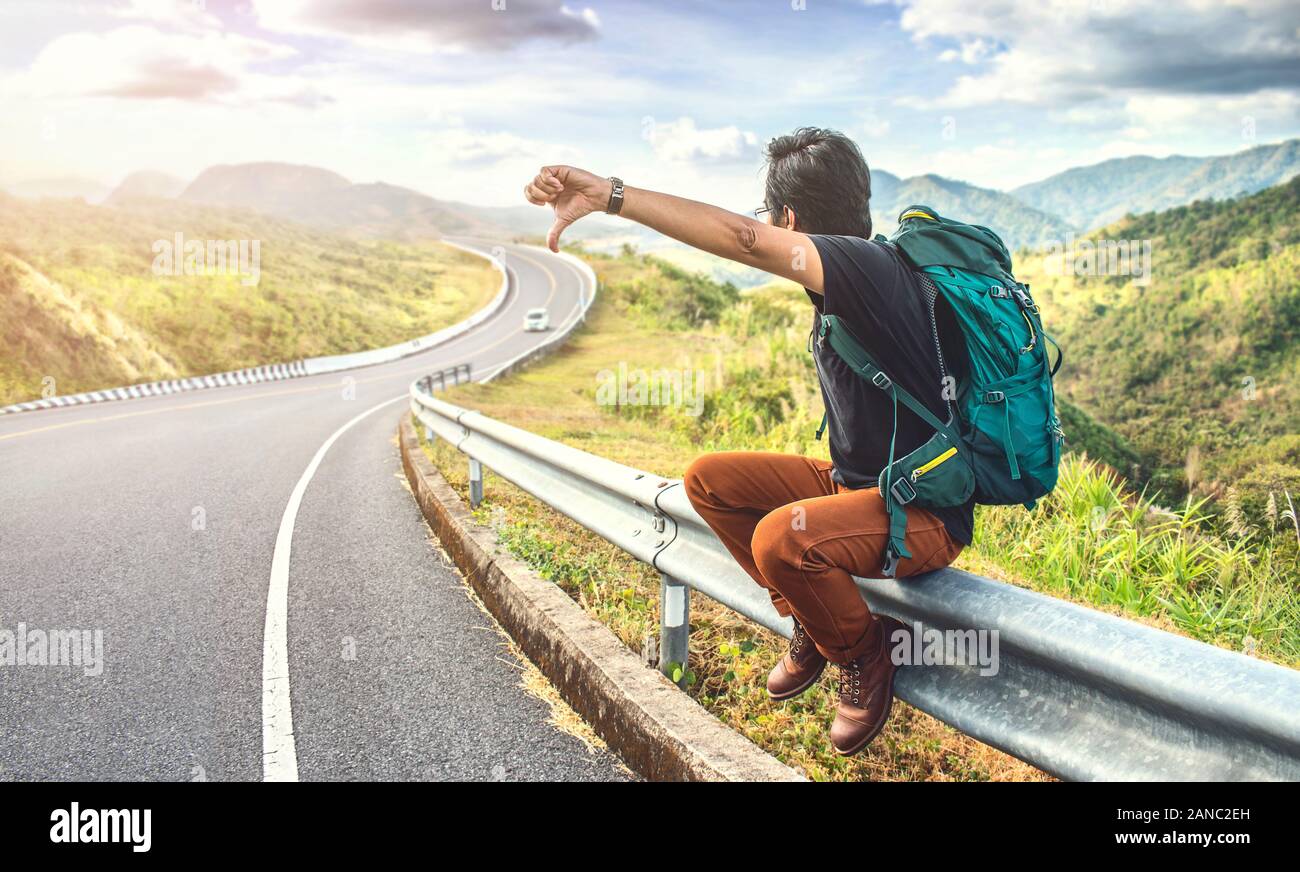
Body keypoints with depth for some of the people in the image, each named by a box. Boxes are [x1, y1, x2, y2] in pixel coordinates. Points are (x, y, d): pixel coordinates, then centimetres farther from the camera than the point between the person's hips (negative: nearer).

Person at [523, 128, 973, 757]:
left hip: (927, 511, -9)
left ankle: (864, 655, -3)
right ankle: (813, 619, 15)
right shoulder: (843, 282, 3)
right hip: (856, 484, 9)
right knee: (709, 480, 3)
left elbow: (746, 239, -37)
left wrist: (611, 196, -39)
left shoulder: (872, 268, -25)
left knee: (781, 537, -35)